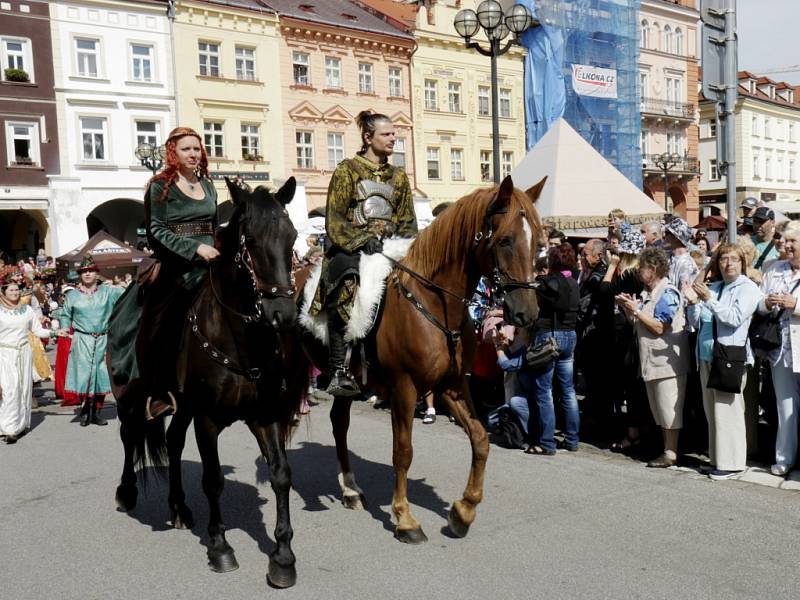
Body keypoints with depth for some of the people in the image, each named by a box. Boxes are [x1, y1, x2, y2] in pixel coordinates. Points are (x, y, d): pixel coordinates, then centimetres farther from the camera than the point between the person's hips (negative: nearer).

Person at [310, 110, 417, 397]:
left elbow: (408, 222, 20)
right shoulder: (347, 170, 6)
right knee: (343, 288, -29)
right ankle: (339, 371, -24)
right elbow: (334, 220, -2)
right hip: (352, 248, -4)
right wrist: (362, 241, -15)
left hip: (388, 248, 5)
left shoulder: (399, 176, 20)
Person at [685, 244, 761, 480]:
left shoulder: (748, 288, -2)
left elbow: (735, 318, -16)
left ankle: (731, 462, 2)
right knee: (712, 410, 11)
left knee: (727, 410, -6)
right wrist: (693, 303, -3)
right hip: (706, 357, 6)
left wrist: (709, 300, -22)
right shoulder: (711, 288, 15)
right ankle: (718, 457, 20)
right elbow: (695, 322, 15)